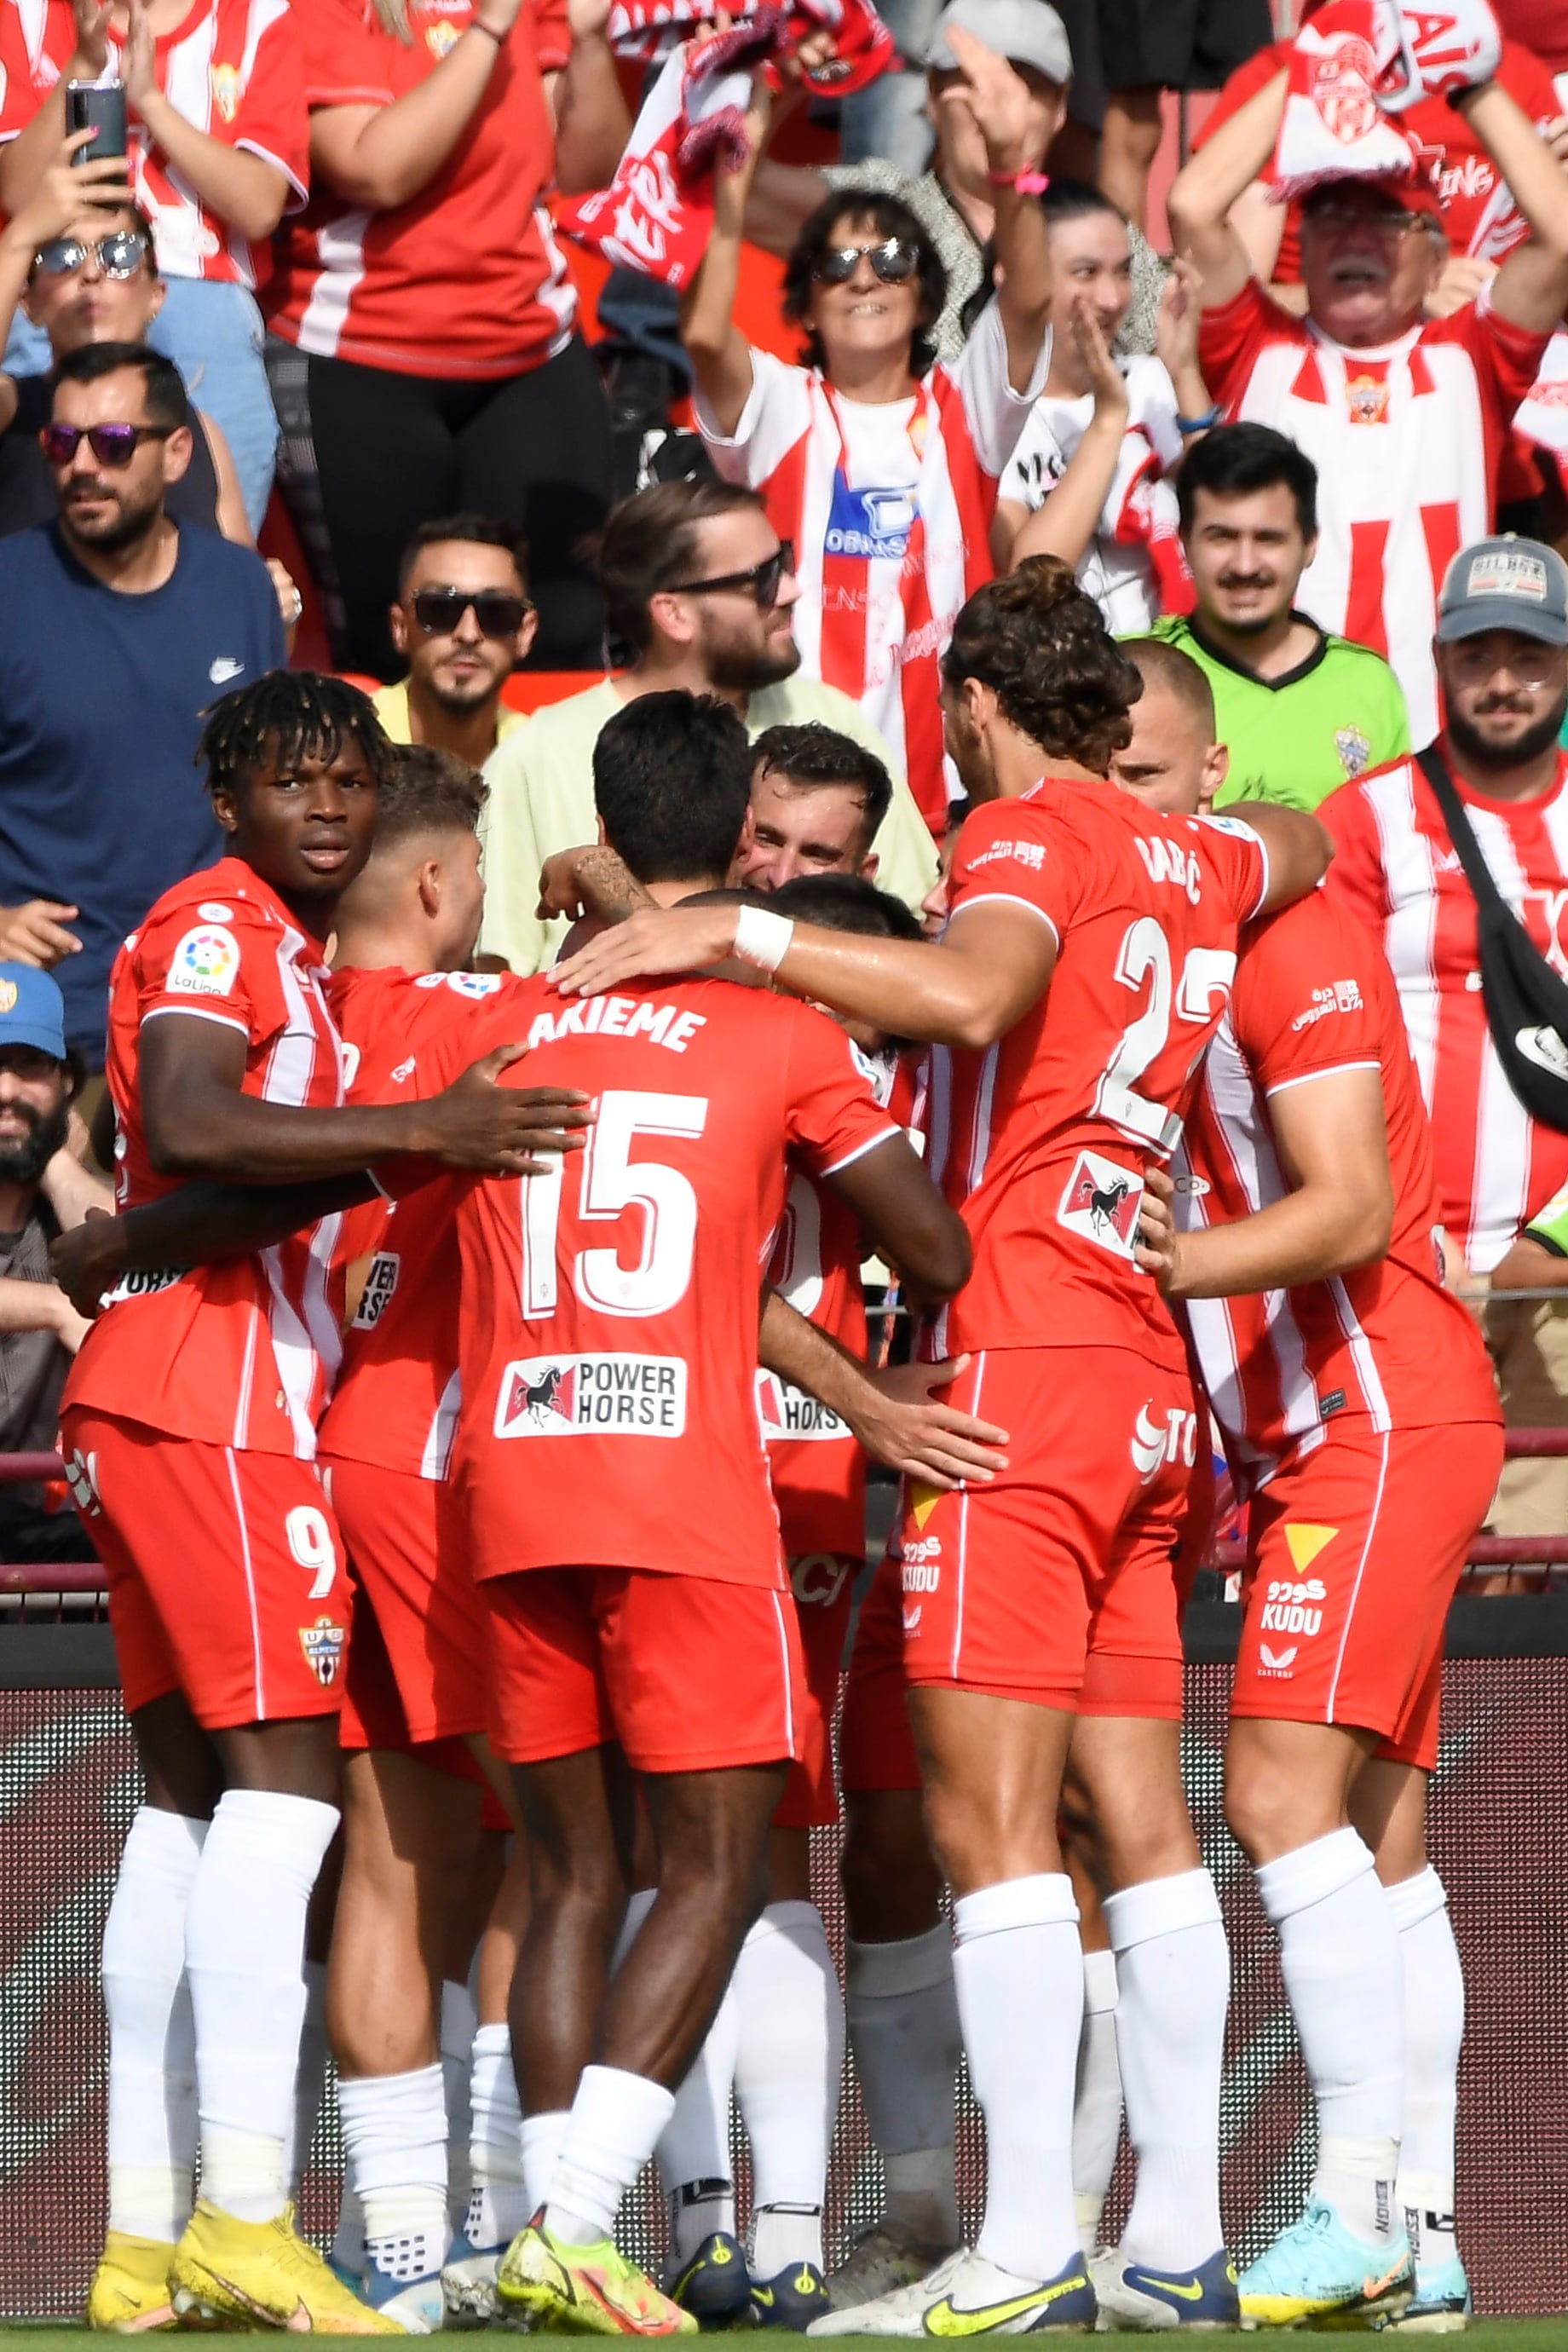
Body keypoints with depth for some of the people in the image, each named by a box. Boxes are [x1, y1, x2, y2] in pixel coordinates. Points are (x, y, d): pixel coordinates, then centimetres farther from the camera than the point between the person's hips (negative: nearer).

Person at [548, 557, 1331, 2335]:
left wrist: (735, 934, -24)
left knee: (988, 1814, -12)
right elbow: (1303, 844, 40)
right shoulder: (1199, 858, 16)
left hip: (1025, 1363, -8)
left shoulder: (1031, 830, -7)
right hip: (1150, 1377, 8)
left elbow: (972, 993, -28)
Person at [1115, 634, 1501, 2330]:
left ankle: (1361, 2202, -20)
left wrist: (1135, 1269, -23)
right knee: (1374, 1840, 7)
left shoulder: (1290, 938, -12)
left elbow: (1345, 1208, -19)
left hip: (1383, 1421, -9)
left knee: (1286, 1795, -18)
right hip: (1300, 1436, 9)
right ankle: (1420, 2241, 7)